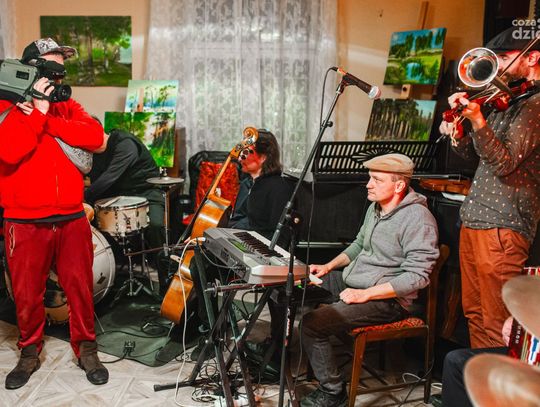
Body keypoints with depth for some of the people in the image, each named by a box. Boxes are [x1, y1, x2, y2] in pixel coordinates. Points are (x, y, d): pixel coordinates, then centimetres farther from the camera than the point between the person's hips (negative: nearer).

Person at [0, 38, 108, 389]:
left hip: (72, 218, 3)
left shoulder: (68, 107, 12)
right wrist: (39, 112, -16)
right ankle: (30, 351, 29)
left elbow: (96, 137, -8)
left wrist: (45, 118, -12)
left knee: (80, 287, 7)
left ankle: (86, 348, 24)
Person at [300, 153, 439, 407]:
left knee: (312, 324, -24)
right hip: (350, 280, 10)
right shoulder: (376, 207, 9)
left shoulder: (418, 219, -19)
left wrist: (365, 294, -25)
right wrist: (329, 266, 11)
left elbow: (417, 277, -23)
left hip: (387, 299, -9)